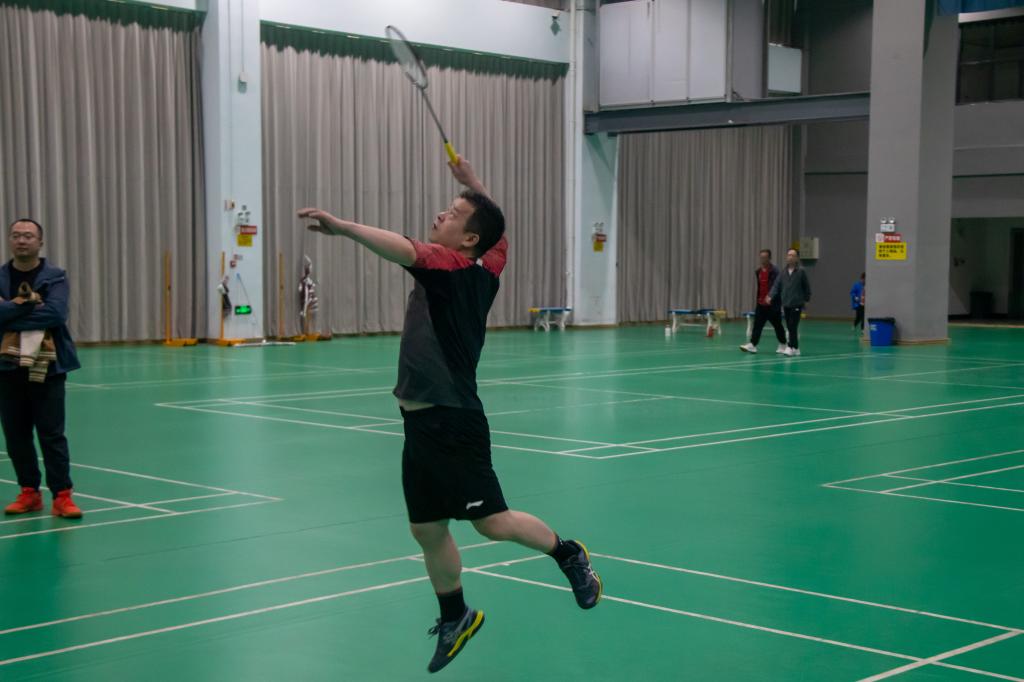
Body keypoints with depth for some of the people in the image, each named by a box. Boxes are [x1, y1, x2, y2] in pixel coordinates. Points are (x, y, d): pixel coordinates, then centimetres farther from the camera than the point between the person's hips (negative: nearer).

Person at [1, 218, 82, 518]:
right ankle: (29, 493, 20)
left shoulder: (55, 277, -1)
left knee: (52, 434, -3)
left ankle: (62, 496, 0)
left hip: (48, 367, -3)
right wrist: (29, 305, -17)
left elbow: (56, 313, -18)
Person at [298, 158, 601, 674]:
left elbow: (403, 249, -34)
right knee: (427, 529, 12)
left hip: (452, 422, -9)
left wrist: (341, 226, -41)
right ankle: (456, 618, 26)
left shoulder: (454, 267, -14)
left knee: (493, 523, -3)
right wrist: (474, 186, 27)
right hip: (423, 422, 9)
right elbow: (498, 230, 29)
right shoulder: (486, 270, 8)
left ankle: (568, 554, 20)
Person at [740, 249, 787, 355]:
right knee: (757, 324, -2)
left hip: (772, 303, -6)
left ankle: (782, 345, 20)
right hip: (761, 303, 6)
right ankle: (752, 344, -6)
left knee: (777, 325, 6)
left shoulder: (774, 271, -12)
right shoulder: (758, 271, 10)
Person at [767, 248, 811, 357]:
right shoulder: (783, 272, 7)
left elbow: (807, 287, 2)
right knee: (790, 328, 7)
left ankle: (791, 348, -12)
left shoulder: (801, 271, -4)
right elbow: (776, 285, 2)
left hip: (796, 304, -5)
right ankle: (796, 349, 15)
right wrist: (771, 296, -11)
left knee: (793, 327, -12)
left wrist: (806, 299, 2)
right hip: (786, 304, 5)